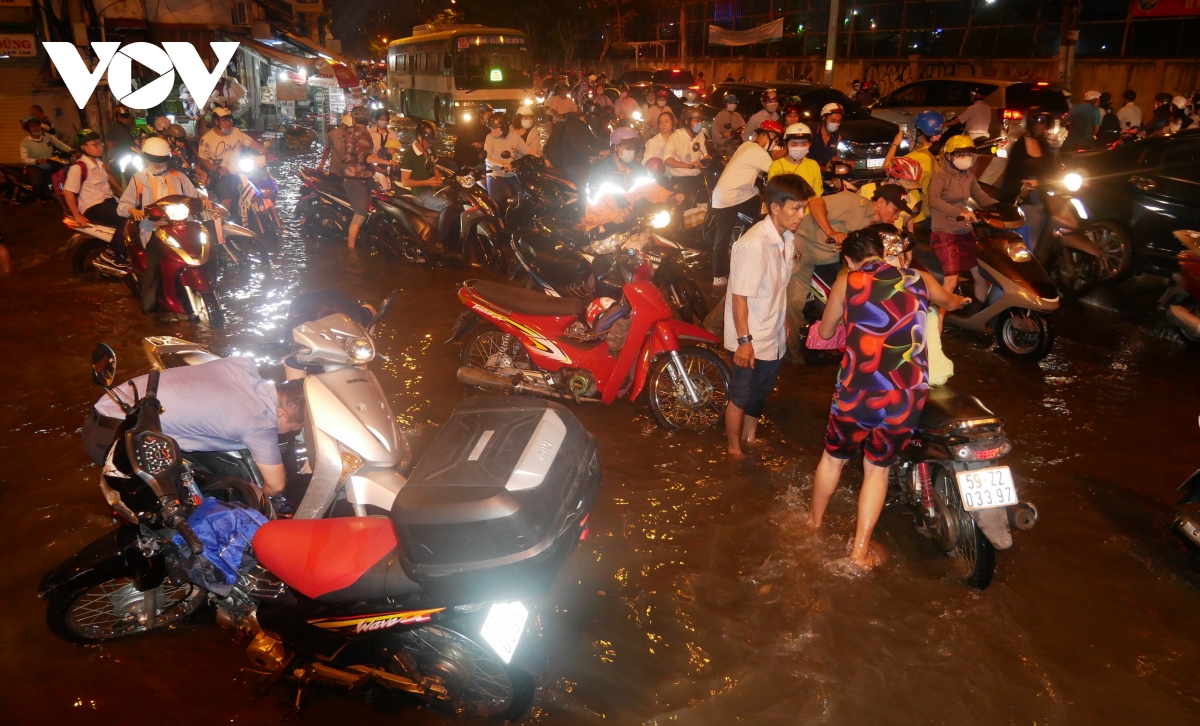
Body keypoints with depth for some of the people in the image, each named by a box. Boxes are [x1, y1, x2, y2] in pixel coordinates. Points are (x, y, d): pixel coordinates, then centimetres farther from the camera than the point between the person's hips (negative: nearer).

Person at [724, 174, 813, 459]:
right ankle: (734, 449, 29)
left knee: (760, 392, 24)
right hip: (751, 339, -8)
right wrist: (744, 340, -23)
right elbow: (739, 295, -24)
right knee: (740, 396, 11)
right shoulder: (754, 244, -27)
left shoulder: (786, 238, -1)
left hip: (773, 336, 8)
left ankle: (750, 436, 45)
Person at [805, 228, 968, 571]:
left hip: (857, 391, -2)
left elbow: (825, 332, 14)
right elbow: (950, 302, 33)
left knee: (834, 457, 21)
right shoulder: (921, 279, 11)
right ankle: (859, 552, 22)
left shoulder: (847, 281, 3)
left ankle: (813, 524, 42)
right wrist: (957, 300, 57)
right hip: (908, 395, 2)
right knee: (878, 467, 19)